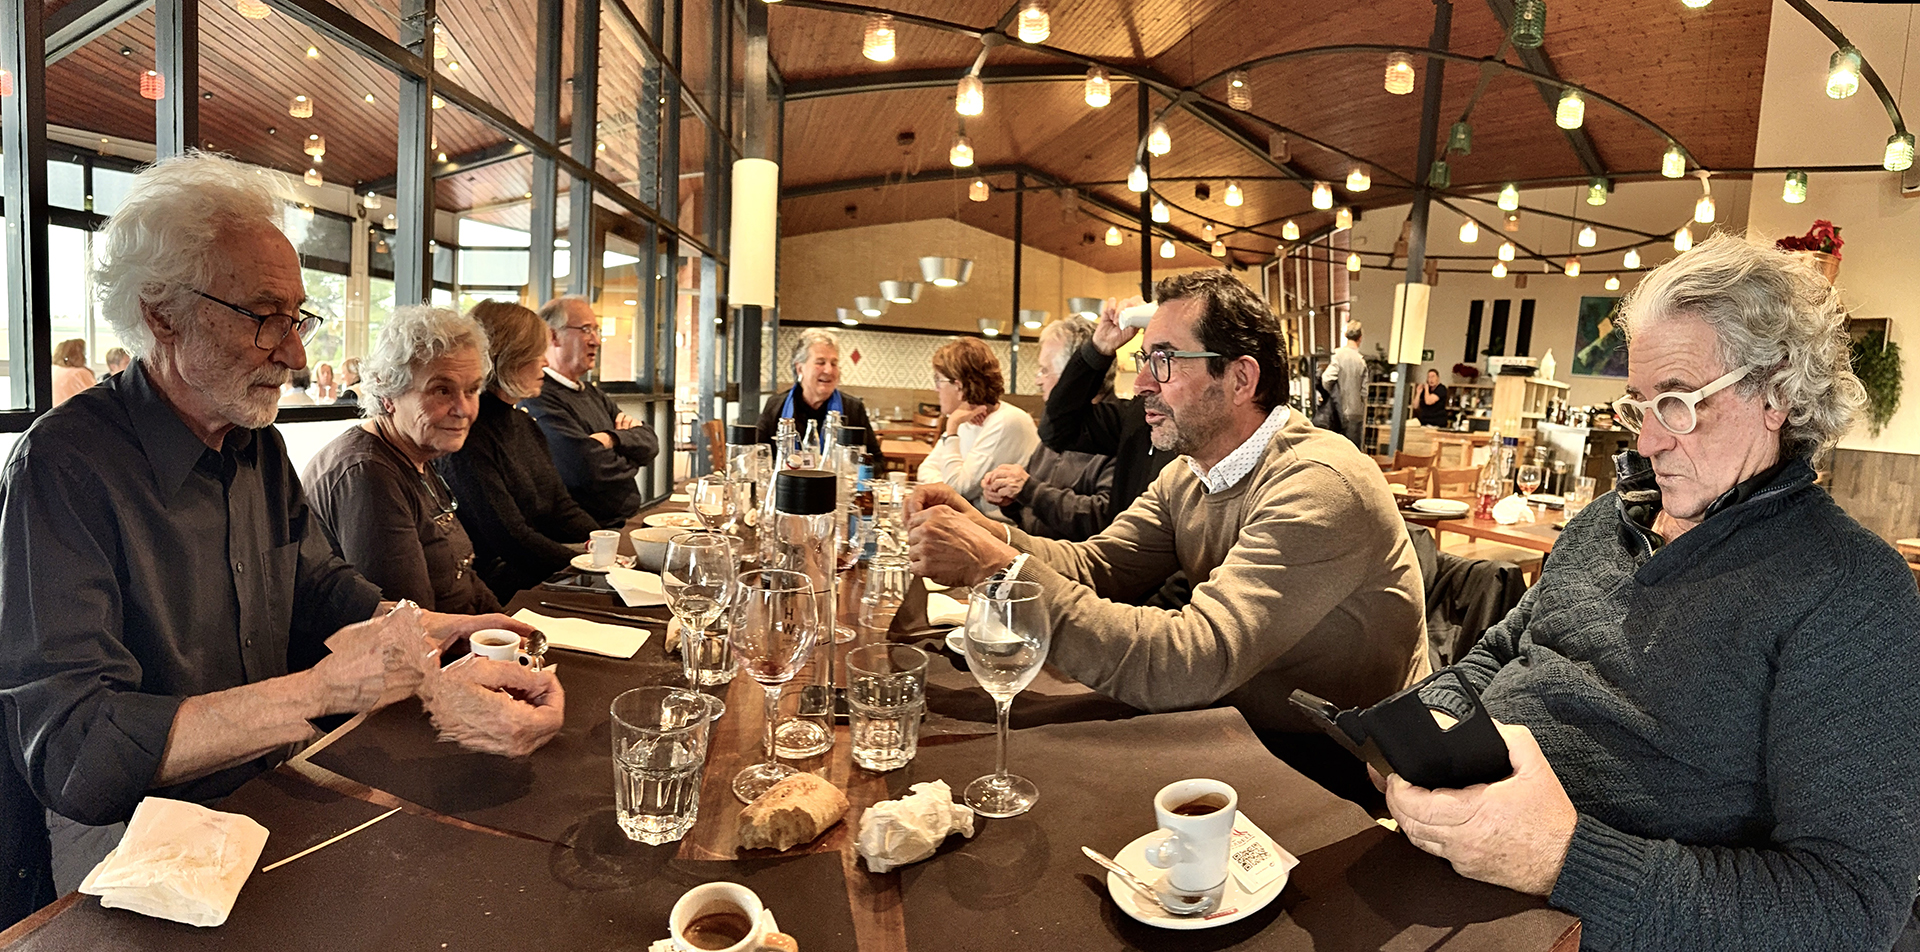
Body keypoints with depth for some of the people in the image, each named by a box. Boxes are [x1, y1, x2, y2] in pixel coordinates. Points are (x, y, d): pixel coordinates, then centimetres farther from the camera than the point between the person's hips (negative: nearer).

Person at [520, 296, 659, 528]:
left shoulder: (592, 393, 20)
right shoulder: (539, 400, -12)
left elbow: (651, 443, 10)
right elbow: (590, 469, -22)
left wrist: (612, 439, -11)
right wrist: (630, 461, 1)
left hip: (622, 526, 9)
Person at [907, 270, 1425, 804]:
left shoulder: (1319, 486, -27)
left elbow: (1192, 665, -36)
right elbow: (1098, 565, -1)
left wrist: (1000, 568, -37)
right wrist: (989, 534, -21)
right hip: (1242, 729, 7)